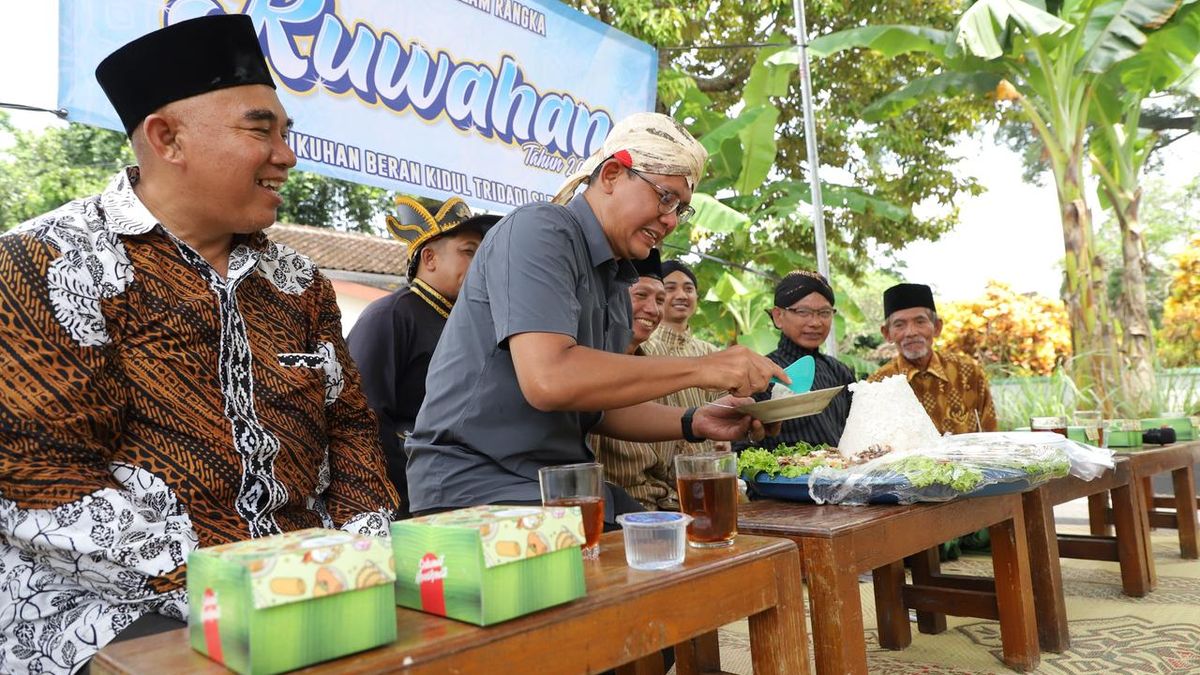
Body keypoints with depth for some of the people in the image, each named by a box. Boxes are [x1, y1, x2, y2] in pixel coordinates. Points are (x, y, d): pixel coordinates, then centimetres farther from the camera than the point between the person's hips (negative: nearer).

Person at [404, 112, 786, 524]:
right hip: (477, 482, -8)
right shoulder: (539, 231, -15)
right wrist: (700, 369, -23)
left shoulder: (615, 281, 12)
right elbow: (548, 380, -29)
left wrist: (694, 423, 1)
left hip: (564, 486, 9)